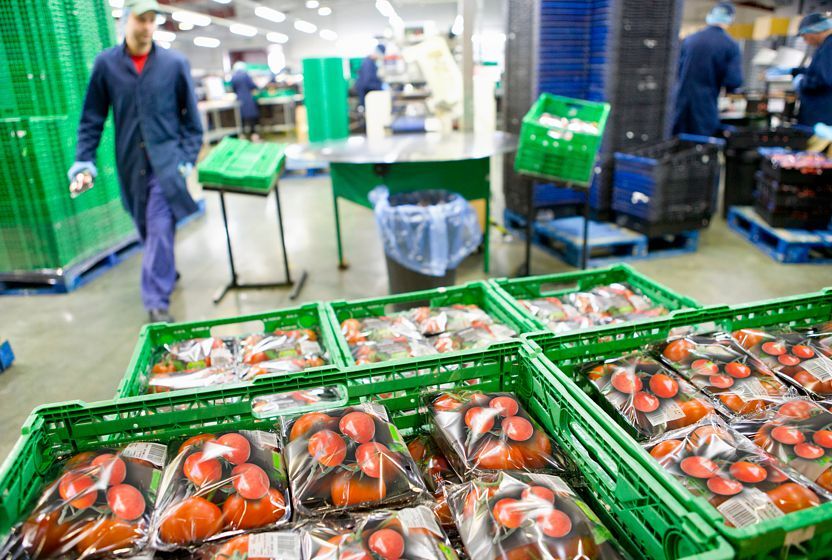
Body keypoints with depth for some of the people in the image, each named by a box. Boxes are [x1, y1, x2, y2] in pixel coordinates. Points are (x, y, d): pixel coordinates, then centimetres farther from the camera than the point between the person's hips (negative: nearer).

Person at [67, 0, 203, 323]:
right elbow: (92, 116, 6)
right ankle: (167, 273, 39)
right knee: (146, 230, 14)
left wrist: (189, 157, -2)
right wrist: (84, 158, -1)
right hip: (131, 164, 3)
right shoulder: (105, 64, 1)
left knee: (160, 231, -10)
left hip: (166, 160, -2)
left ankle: (157, 302, -7)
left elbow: (190, 117, 4)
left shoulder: (175, 63, -2)